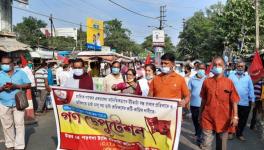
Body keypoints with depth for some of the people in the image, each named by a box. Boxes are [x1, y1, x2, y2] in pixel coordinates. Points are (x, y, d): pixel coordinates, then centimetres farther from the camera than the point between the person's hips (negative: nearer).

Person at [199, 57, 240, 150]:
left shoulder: (229, 82, -3)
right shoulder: (206, 82, 0)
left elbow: (234, 101, -4)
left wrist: (235, 116, -14)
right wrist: (200, 114, 12)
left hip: (224, 119, 0)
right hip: (208, 119, 0)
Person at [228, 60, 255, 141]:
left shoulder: (248, 77, 6)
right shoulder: (231, 76, 2)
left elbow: (251, 89, 6)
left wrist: (252, 100, 3)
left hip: (245, 103, 2)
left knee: (243, 120, 11)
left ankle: (239, 134, 27)